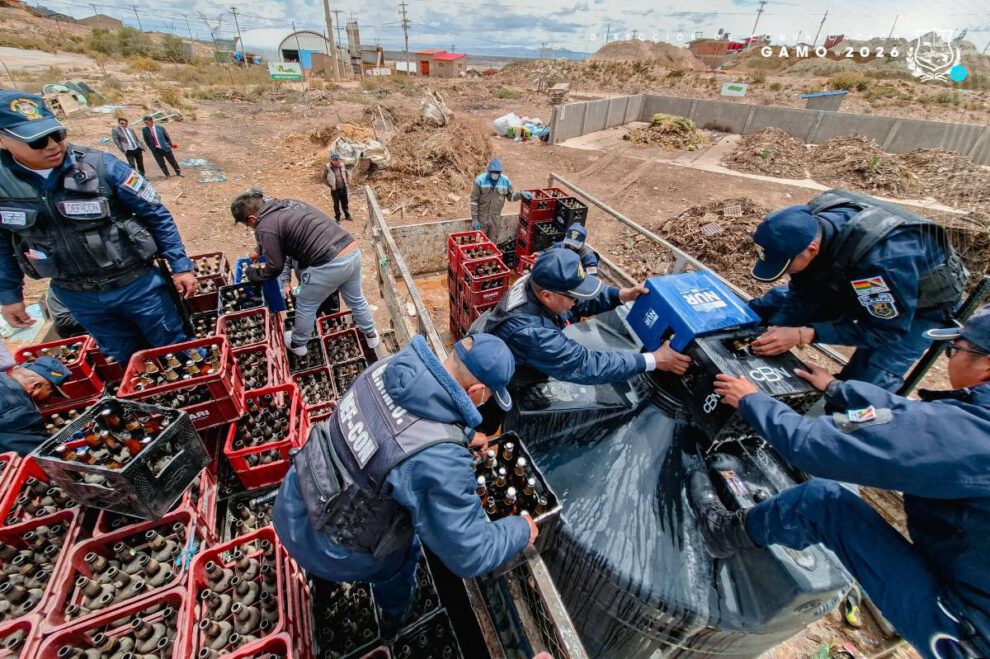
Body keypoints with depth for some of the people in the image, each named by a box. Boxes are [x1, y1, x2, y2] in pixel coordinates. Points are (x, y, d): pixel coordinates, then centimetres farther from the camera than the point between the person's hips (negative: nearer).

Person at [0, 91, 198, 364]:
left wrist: (181, 266, -11)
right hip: (74, 296, 4)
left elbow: (156, 214, -9)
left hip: (136, 283, -3)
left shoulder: (99, 166, -15)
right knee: (128, 359, 19)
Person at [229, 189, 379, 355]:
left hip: (328, 266, -8)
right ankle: (371, 335, 46)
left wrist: (252, 274, 20)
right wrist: (260, 251, 46)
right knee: (356, 299, 29)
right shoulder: (288, 203, 21)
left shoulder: (265, 227, -5)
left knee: (305, 307, 18)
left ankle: (298, 344, 40)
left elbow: (275, 268, 2)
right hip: (352, 251, 8)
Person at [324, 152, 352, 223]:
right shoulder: (328, 167, -13)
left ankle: (347, 215, 34)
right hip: (335, 189, -3)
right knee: (336, 204, 5)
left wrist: (347, 181, 5)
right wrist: (330, 185, -11)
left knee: (345, 202, 17)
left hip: (343, 188, 4)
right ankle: (337, 218, 17)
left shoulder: (342, 165, -1)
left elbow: (346, 174, 16)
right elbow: (324, 178, -6)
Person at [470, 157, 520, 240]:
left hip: (496, 219, 2)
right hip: (481, 218, -2)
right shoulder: (480, 180, -12)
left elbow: (510, 196, 9)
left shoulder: (505, 181, -4)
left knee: (492, 243, 13)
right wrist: (474, 218, -11)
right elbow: (474, 200, -9)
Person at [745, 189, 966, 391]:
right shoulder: (807, 226, -26)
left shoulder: (882, 258, -43)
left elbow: (888, 328, -31)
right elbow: (804, 292, -14)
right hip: (856, 286, 6)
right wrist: (776, 330, -29)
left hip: (924, 305, -5)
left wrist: (804, 335, -41)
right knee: (762, 310, -2)